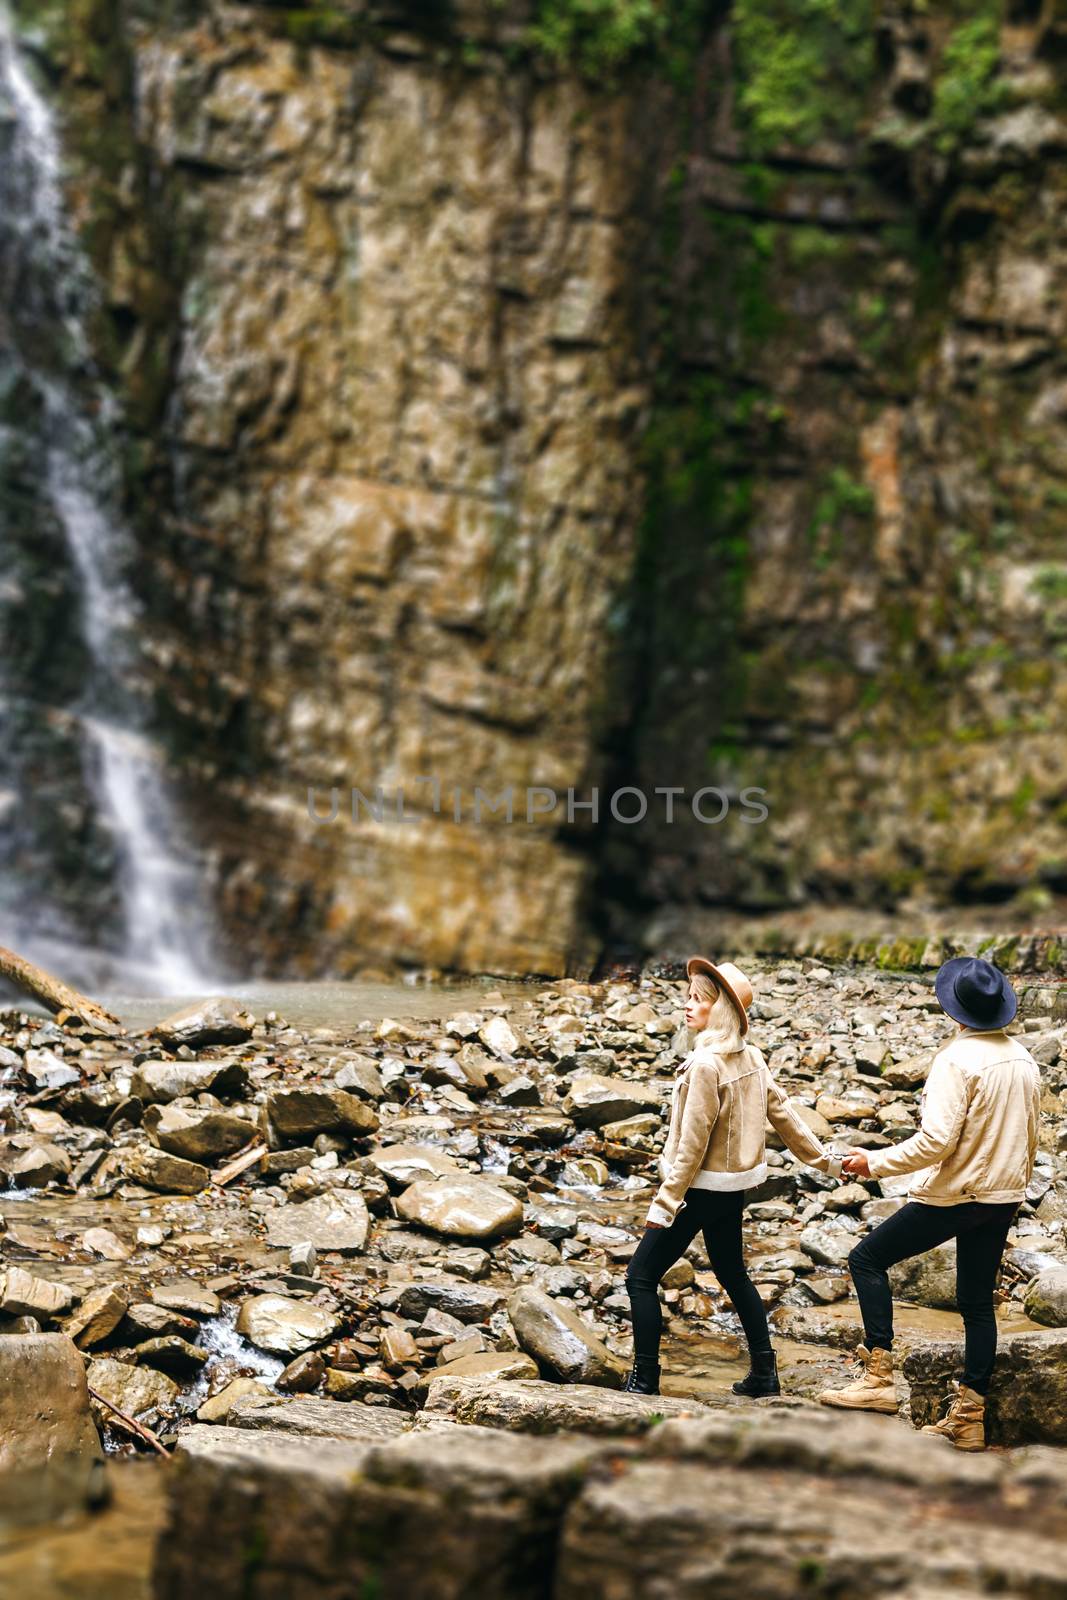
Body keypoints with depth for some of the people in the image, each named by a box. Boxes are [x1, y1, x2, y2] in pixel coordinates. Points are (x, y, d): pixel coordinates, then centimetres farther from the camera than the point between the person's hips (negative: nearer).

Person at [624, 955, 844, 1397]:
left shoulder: (706, 1064, -22)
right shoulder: (751, 1057, 2)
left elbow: (692, 1143, -22)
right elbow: (783, 1112, 8)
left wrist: (665, 1203, -19)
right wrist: (826, 1160, 17)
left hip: (701, 1189, -9)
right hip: (733, 1187, 9)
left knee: (641, 1275, 0)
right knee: (732, 1274, 22)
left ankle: (644, 1379, 1)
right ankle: (764, 1372, 26)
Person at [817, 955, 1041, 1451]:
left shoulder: (958, 1058, -19)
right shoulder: (1024, 1060, 5)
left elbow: (936, 1140, -24)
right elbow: (1030, 1138, 15)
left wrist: (875, 1162, -14)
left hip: (951, 1195, -7)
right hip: (1002, 1199, 7)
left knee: (867, 1258, 5)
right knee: (977, 1302, 13)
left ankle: (878, 1377, -3)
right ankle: (969, 1418, 17)